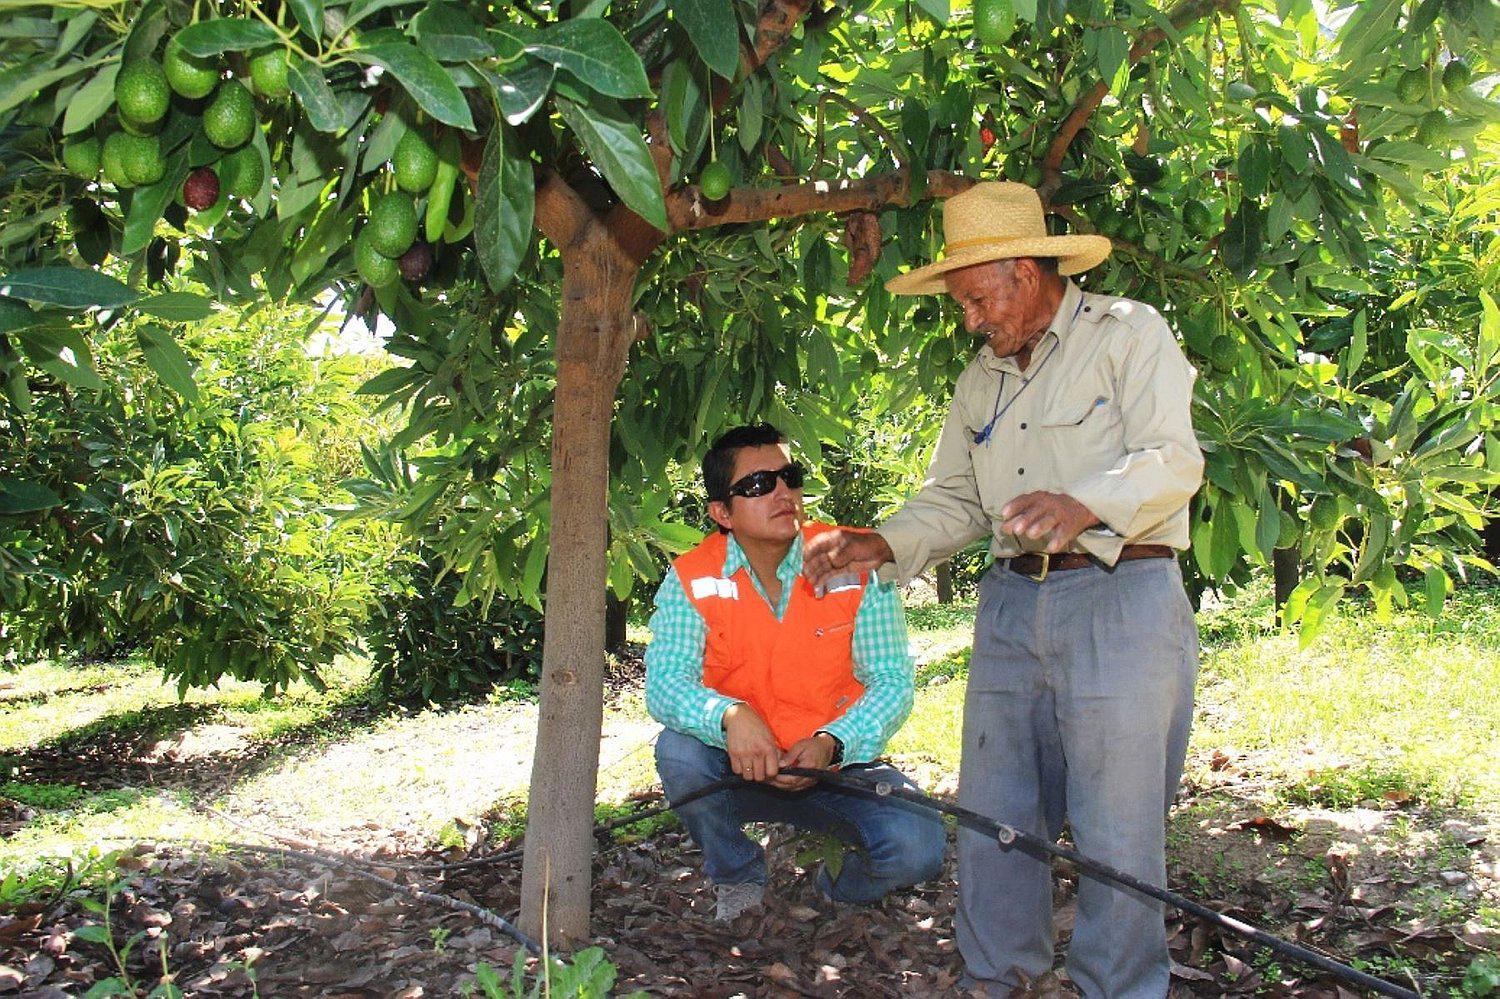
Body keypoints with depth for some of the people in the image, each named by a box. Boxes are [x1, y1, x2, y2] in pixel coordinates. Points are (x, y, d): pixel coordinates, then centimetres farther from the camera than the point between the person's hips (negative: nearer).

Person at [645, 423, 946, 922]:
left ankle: (839, 890, 11)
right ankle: (738, 880, 1)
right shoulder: (692, 579, -8)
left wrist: (831, 743, -27)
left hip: (838, 765, -1)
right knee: (679, 750, -30)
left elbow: (892, 680, -9)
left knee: (916, 846, -27)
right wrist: (730, 716, -39)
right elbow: (664, 682, -18)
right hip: (742, 769, 1)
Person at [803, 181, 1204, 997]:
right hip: (1011, 604, 6)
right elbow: (954, 499, 19)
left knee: (1116, 828, -2)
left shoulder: (1128, 334, 0)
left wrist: (1082, 506, -29)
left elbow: (1174, 461, -12)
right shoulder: (980, 380, 20)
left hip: (1120, 601, -6)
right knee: (992, 815, 7)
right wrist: (880, 547, 1)